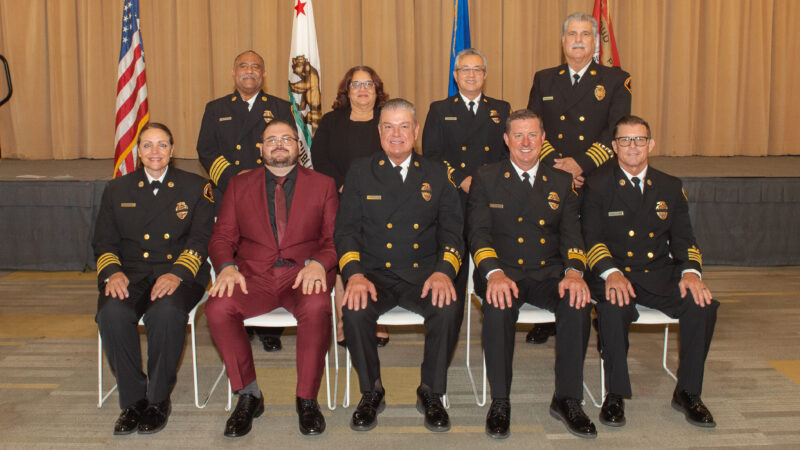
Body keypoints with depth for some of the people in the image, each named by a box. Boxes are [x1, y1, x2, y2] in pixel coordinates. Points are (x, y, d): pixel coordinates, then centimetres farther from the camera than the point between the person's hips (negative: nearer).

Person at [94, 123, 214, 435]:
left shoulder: (196, 188, 9)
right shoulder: (117, 190, 17)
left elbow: (201, 239, -1)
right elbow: (103, 242, 11)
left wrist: (177, 274, -19)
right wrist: (112, 272, -11)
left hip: (178, 272, -2)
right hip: (131, 273, 3)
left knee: (166, 312, -35)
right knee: (112, 312, -31)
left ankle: (159, 399, -14)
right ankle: (132, 400, -13)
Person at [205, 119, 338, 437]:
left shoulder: (323, 185, 15)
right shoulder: (238, 186, 18)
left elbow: (335, 239, 7)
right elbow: (221, 238, 12)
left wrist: (318, 262, -15)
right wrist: (227, 266, -11)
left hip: (302, 275, -1)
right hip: (253, 275, 2)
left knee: (317, 308, -35)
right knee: (218, 308, -29)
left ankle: (307, 399, -16)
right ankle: (248, 395, -9)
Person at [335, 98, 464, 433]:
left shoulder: (436, 174, 13)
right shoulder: (360, 172, 10)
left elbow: (452, 228, 5)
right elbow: (347, 229, 3)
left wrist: (444, 270, -15)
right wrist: (354, 274, -16)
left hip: (424, 273, 1)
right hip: (375, 273, 0)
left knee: (448, 308, -30)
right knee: (355, 310, -30)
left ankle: (431, 393, -6)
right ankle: (371, 392, -5)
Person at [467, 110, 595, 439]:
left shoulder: (561, 182, 15)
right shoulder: (485, 179, 8)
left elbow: (571, 234, 6)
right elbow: (478, 233, -3)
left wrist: (573, 272, -16)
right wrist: (494, 274, -22)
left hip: (548, 272, 2)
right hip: (502, 271, -2)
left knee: (578, 303, -28)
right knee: (498, 307, -35)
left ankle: (567, 399, -13)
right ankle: (500, 401, -18)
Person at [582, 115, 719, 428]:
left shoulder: (670, 187, 14)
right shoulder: (598, 186, 3)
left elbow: (683, 238, 10)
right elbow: (592, 239, -5)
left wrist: (690, 271, -11)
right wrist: (611, 273, -24)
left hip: (660, 275, 3)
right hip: (615, 274, -3)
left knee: (703, 304, -23)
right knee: (614, 309, -35)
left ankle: (687, 392, -3)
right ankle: (615, 395, -16)